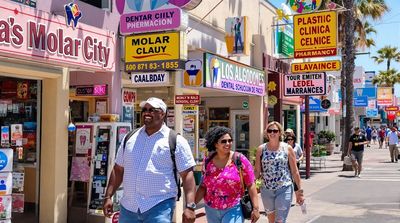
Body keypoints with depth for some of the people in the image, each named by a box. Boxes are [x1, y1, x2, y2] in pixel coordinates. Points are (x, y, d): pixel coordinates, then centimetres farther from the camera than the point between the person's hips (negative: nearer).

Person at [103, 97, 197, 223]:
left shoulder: (176, 141, -4)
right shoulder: (130, 138, 10)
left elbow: (187, 174, -8)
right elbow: (118, 170, 15)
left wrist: (190, 206, -15)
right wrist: (108, 196, 8)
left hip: (159, 207, -4)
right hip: (128, 207, 5)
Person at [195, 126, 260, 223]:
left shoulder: (239, 159, -8)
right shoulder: (208, 161, 1)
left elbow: (251, 185, -7)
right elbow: (203, 186, 8)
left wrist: (255, 208, -10)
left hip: (233, 210, -3)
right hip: (211, 210, 4)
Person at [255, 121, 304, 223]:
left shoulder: (287, 148, -2)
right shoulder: (261, 149, 1)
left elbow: (295, 171, 1)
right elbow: (257, 171, 3)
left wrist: (299, 191, 1)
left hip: (284, 189, -2)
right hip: (266, 190, 2)